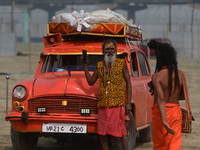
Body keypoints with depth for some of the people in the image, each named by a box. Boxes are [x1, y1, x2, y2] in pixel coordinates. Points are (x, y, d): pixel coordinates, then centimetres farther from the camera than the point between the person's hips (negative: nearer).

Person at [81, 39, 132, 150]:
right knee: (102, 132, 5)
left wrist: (128, 103, -5)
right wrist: (85, 66, 6)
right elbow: (91, 82, 15)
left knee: (121, 129, -9)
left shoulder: (122, 63, 4)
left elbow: (128, 83, 3)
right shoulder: (100, 65, 14)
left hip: (117, 102, -4)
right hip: (103, 103, 4)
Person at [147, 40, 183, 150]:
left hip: (160, 113, -4)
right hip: (176, 111, 4)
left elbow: (161, 99, -24)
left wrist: (164, 121, -31)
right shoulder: (180, 74, 0)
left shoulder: (157, 76, -15)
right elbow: (181, 95, 10)